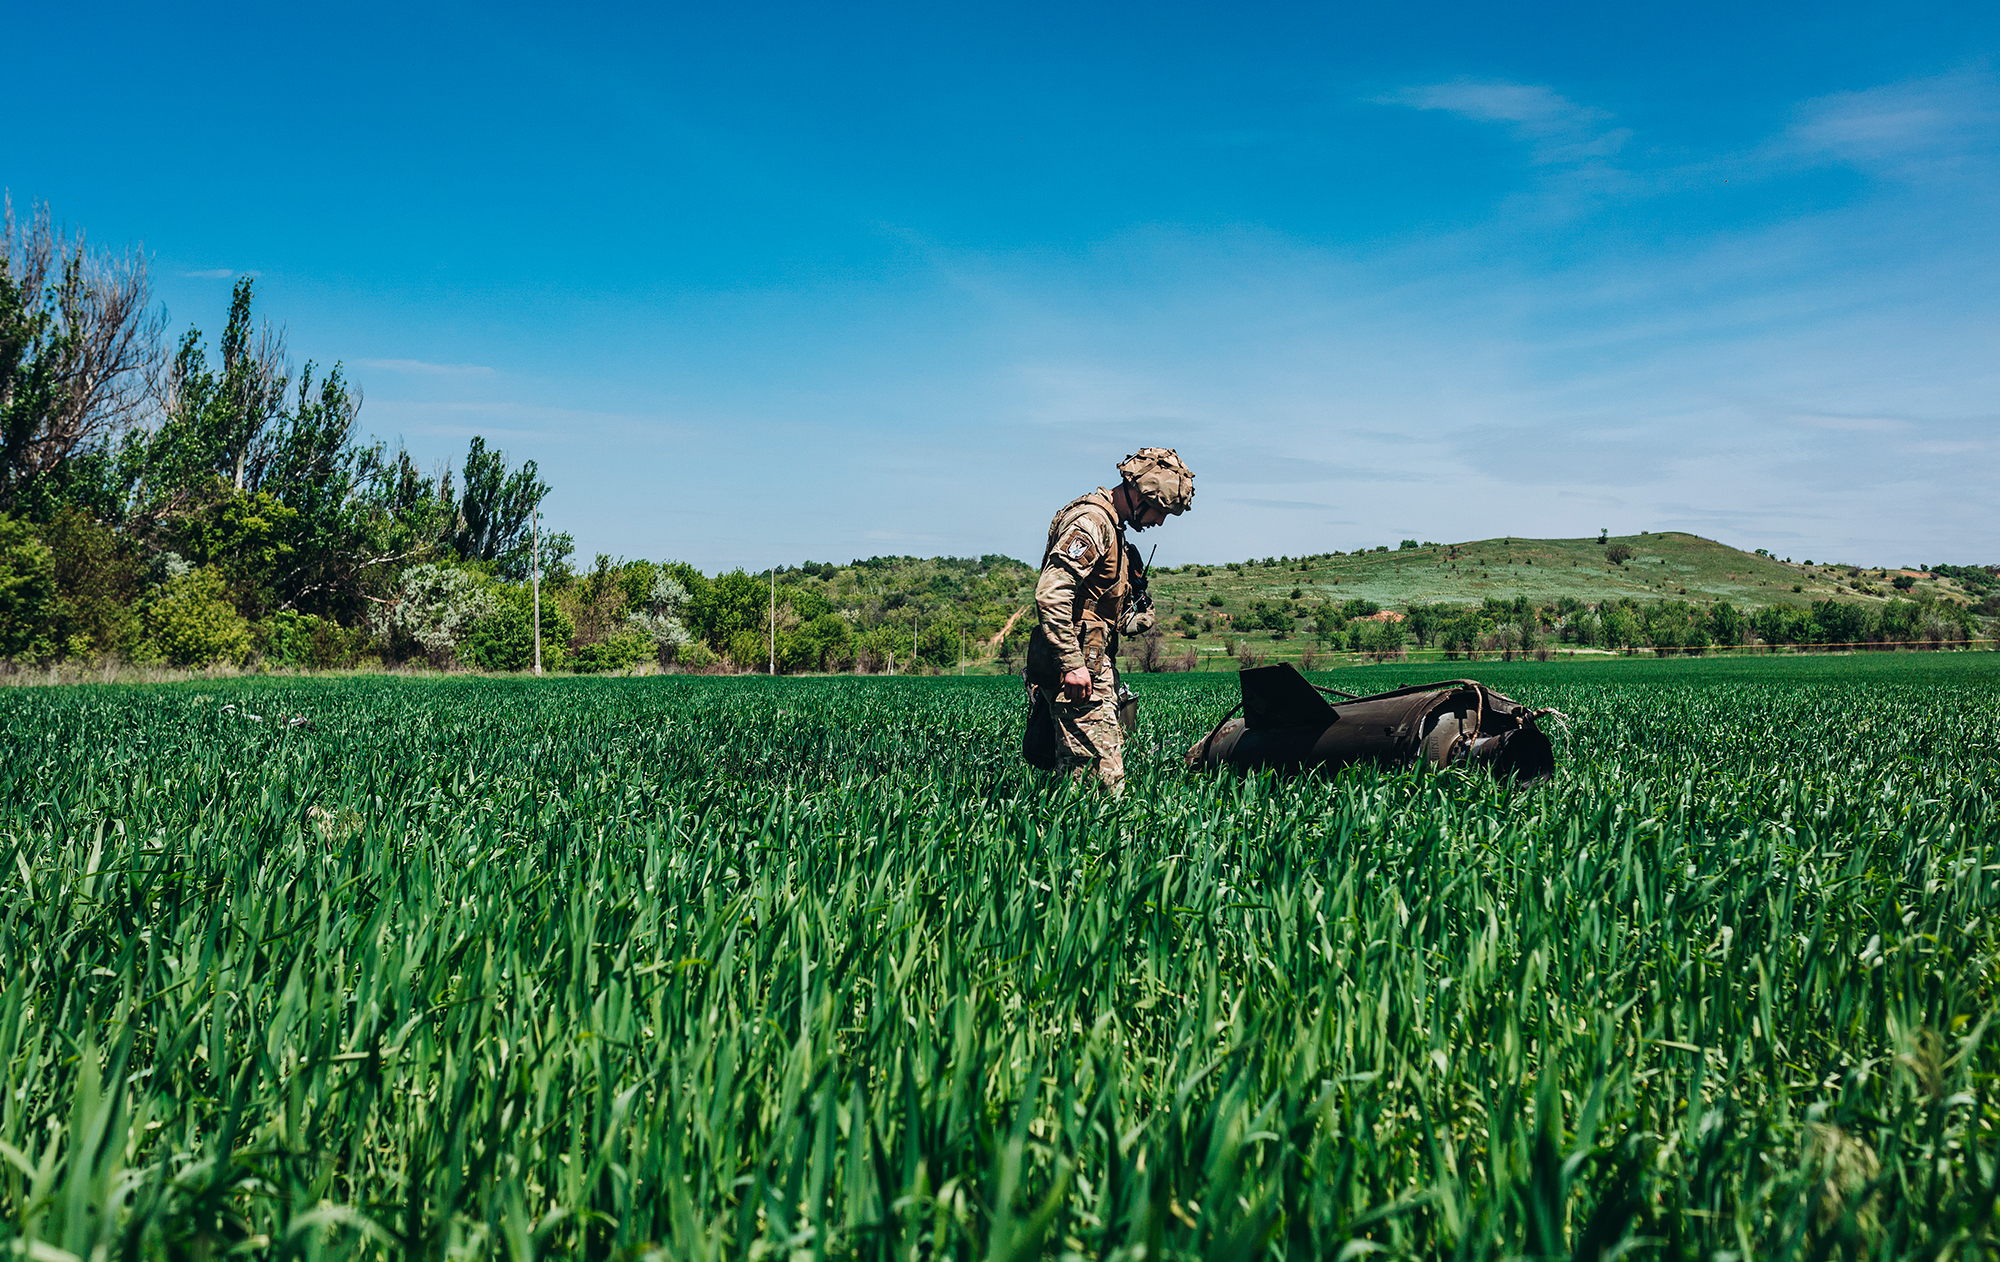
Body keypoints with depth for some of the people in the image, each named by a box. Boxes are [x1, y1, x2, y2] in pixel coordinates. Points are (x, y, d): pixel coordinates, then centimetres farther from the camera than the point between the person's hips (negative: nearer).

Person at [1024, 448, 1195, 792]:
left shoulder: (1110, 526, 22)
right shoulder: (1091, 520, -12)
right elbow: (1050, 594, -24)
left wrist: (1133, 618, 14)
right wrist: (1072, 664, -26)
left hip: (1097, 666, 11)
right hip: (1079, 668, -11)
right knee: (1104, 780, -13)